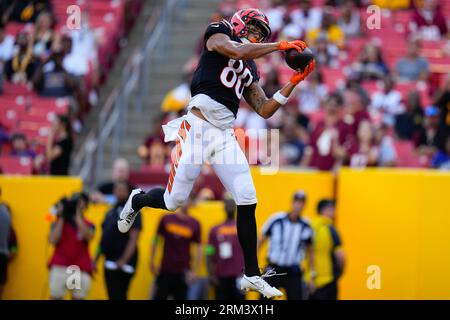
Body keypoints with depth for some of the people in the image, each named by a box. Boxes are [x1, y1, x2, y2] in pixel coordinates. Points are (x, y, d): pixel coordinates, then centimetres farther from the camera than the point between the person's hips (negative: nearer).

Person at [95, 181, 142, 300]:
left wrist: (123, 260, -23)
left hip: (123, 264, -8)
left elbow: (133, 239, -15)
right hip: (109, 262, 9)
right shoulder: (111, 211, 17)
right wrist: (96, 258, 19)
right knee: (112, 296, 10)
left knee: (118, 296, -12)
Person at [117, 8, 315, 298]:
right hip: (197, 129, -6)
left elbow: (265, 110, 16)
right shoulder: (218, 34, 5)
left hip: (225, 136, 6)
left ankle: (252, 275, 1)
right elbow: (237, 51, -17)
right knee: (173, 201, -3)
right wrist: (279, 46, -9)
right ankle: (137, 200, 33)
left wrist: (293, 83, 9)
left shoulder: (249, 72, 22)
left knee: (248, 202, -6)